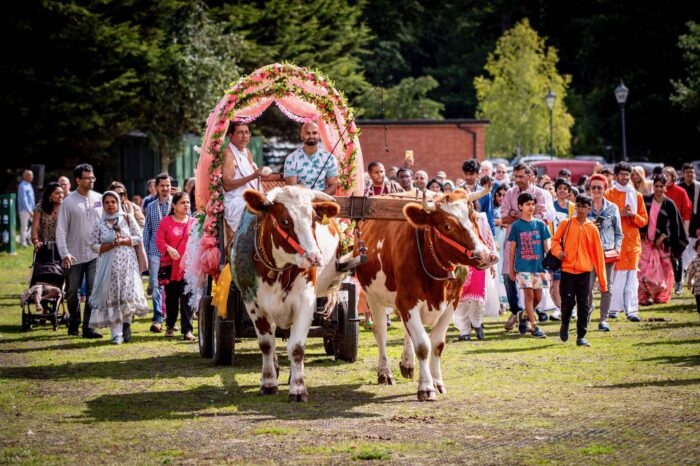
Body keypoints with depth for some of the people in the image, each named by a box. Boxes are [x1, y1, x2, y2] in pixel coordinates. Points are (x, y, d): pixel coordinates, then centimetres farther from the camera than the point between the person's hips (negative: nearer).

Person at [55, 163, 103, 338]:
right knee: (72, 292, 10)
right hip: (75, 255, -1)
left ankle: (88, 327, -6)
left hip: (96, 254, 1)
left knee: (93, 291, -8)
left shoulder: (99, 199, 3)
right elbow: (61, 230, -5)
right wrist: (65, 253, -14)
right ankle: (74, 323, 30)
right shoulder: (68, 202, -4)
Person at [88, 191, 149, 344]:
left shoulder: (128, 218, 6)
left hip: (127, 263, 0)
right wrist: (111, 245, -11)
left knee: (128, 293, -11)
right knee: (111, 296, -6)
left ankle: (126, 322, 15)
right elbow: (93, 245, 2)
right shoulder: (99, 225, 6)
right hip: (108, 266, 0)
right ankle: (116, 333, -4)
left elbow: (138, 238, 2)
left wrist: (122, 241, -11)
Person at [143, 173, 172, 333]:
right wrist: (145, 254, 8)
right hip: (155, 252, 2)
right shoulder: (151, 207, 11)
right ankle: (158, 319, -9)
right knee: (156, 285, -7)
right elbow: (146, 231, 13)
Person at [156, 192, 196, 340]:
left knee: (186, 298, -8)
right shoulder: (166, 222, 2)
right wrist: (169, 249, -22)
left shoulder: (194, 222, 6)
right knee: (171, 297, 12)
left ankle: (187, 330, -8)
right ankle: (170, 326, 28)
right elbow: (159, 240, -4)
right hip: (171, 265, 1)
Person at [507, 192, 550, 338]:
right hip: (523, 265, -3)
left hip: (539, 265, 3)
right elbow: (512, 248, 4)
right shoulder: (516, 226, 1)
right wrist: (511, 268, 3)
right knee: (529, 294, -7)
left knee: (538, 296, 5)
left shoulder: (540, 224, 6)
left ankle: (524, 315, 31)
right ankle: (534, 326, -4)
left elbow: (546, 246, 7)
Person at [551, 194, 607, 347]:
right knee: (567, 302, -3)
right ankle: (565, 323, 27)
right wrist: (558, 252, -11)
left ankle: (581, 336, 4)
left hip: (584, 271, 1)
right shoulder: (566, 223, 3)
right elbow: (555, 239, 12)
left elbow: (598, 255, 5)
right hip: (567, 270, -1)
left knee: (584, 305, -2)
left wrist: (602, 280, 4)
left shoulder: (592, 228, 3)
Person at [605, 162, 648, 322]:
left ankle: (631, 310, -9)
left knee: (631, 276, -5)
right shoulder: (608, 194, 5)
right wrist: (620, 214, -13)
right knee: (616, 274, -4)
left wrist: (633, 215, -8)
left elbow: (644, 220, 12)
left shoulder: (637, 196, 13)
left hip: (632, 241, 2)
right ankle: (613, 308, 4)